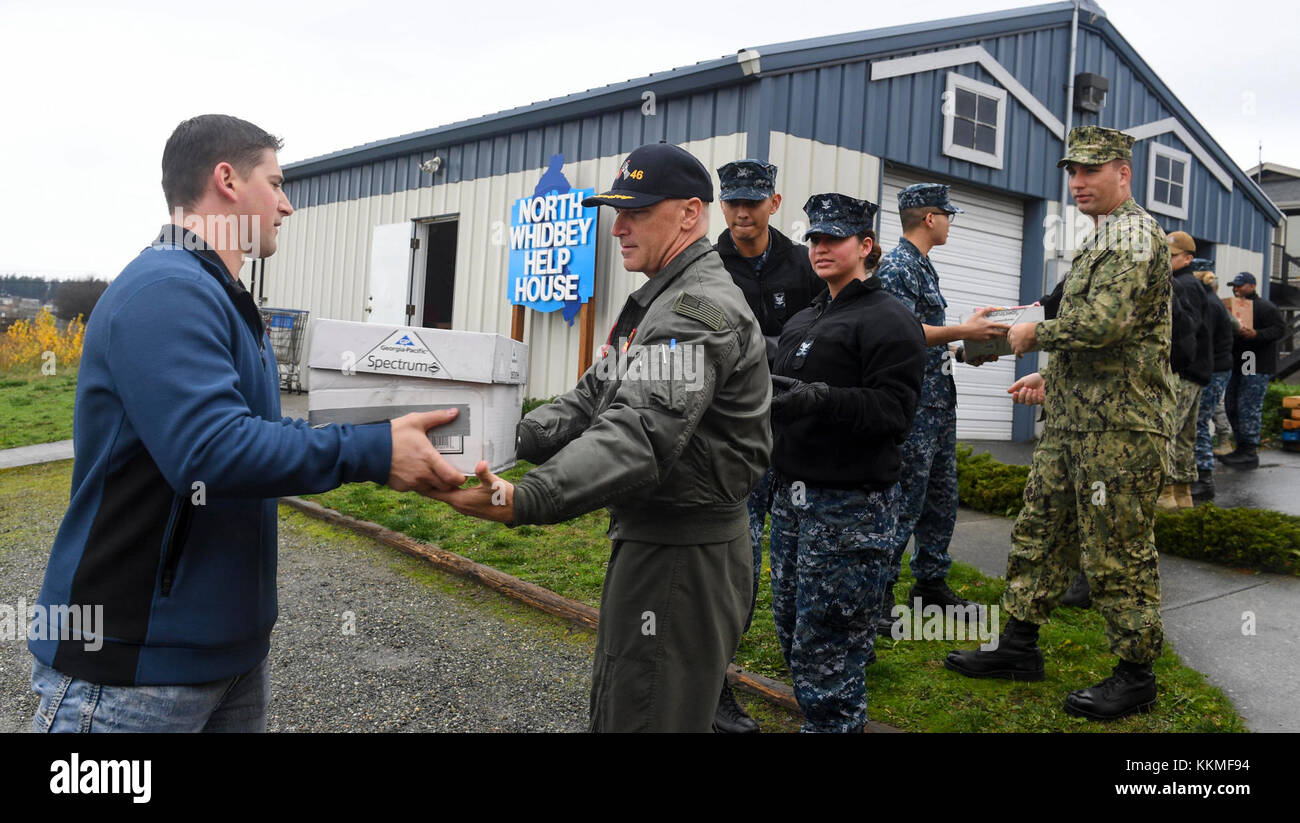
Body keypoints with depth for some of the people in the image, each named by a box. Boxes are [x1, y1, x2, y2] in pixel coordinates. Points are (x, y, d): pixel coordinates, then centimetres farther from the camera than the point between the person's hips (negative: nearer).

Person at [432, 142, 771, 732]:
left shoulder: (701, 310, -21)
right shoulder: (663, 299, 15)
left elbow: (641, 434, -35)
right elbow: (597, 394, 11)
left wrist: (524, 501, -46)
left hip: (682, 553, -11)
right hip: (647, 537, 11)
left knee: (645, 715, 0)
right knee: (614, 708, 23)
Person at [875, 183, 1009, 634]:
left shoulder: (923, 266, 19)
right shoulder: (897, 266, -12)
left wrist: (968, 349, 13)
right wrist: (964, 332, -19)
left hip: (939, 399, 10)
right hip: (913, 403, -10)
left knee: (942, 496, 15)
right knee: (904, 501, -7)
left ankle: (931, 582, 26)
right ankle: (878, 594, 2)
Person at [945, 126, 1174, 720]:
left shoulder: (1136, 236, -12)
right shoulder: (1099, 241, 19)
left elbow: (1105, 322, -26)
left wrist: (1035, 333, -12)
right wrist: (1051, 378, 18)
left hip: (1119, 429, -10)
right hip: (1071, 423, 10)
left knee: (1118, 554, -1)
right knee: (1039, 532, 13)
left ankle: (1136, 677, 13)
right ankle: (1019, 648, 24)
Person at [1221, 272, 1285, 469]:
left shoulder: (1265, 307, -6)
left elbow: (1280, 329, -16)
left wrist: (1256, 335, -29)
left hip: (1257, 368, -9)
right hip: (1237, 366, 9)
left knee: (1249, 409, -11)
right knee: (1232, 407, 10)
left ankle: (1250, 453, -7)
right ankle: (1242, 448, 20)